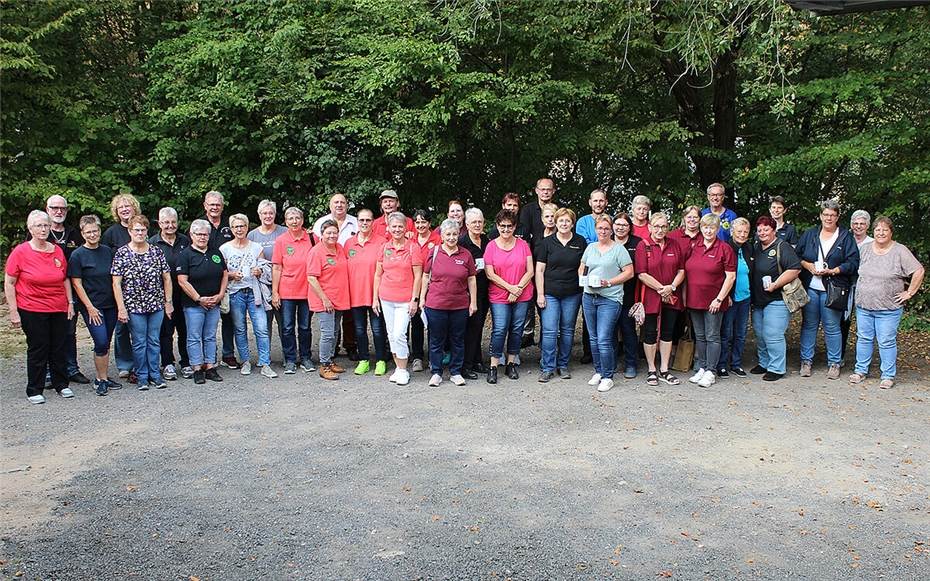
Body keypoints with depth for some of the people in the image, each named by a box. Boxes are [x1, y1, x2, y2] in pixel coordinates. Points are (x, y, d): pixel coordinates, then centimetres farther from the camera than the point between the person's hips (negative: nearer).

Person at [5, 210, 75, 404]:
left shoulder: (58, 250, 5)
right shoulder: (20, 252, -7)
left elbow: (65, 279, 16)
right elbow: (9, 283, -5)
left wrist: (70, 303, 10)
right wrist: (13, 312, -8)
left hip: (59, 309, 4)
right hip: (32, 310, -4)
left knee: (59, 348, 10)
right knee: (37, 350, 2)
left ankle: (61, 384, 25)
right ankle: (34, 390, 15)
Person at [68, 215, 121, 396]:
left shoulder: (107, 251, 8)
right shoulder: (77, 255, -5)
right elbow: (76, 284, -7)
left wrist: (119, 302, 9)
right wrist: (90, 307, -12)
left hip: (110, 305, 5)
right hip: (91, 306, -5)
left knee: (105, 343, 9)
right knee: (101, 342, -11)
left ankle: (101, 378, 19)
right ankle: (101, 380, 3)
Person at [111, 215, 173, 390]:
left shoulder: (157, 251, 4)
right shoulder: (121, 253, -4)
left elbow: (166, 278, 8)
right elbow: (116, 283, -6)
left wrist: (168, 301, 5)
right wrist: (121, 308, -11)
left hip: (157, 304, 2)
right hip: (134, 306, -2)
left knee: (154, 341, 9)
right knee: (139, 342, 5)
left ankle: (155, 375, 18)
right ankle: (142, 377, 17)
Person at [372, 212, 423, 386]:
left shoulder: (413, 247, -5)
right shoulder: (384, 248, 6)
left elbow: (418, 276, -5)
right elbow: (378, 274, 11)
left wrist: (415, 299, -10)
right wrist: (375, 298, 8)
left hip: (405, 300, -4)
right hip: (386, 298, 4)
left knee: (399, 334, -10)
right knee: (391, 335, 9)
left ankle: (403, 371, 4)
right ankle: (398, 367, 21)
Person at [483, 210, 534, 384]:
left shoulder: (523, 244, 4)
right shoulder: (491, 246, 0)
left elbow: (530, 271, 2)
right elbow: (490, 274, -4)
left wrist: (517, 289, -9)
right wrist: (510, 287, -11)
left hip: (522, 296, 2)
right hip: (499, 297, -2)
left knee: (516, 330, 7)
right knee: (499, 330, -7)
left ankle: (511, 364, 20)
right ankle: (493, 367, 1)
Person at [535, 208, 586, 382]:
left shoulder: (581, 242, 5)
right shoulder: (547, 242, 2)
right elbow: (539, 270, 1)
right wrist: (540, 294, -5)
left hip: (572, 294, 2)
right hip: (550, 293, -1)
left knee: (567, 330, 8)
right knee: (549, 331, -7)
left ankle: (563, 365, 21)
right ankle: (547, 368, 1)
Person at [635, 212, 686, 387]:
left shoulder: (674, 245, 6)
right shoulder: (643, 246, -7)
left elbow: (681, 270, 5)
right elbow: (642, 274, -13)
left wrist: (671, 287, -11)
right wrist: (661, 289, -15)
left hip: (671, 297, 4)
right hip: (650, 297, -4)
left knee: (667, 332, 10)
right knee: (650, 333, 4)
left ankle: (664, 370, 21)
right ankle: (651, 370, 17)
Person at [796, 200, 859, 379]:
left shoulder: (846, 237, 3)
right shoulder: (809, 234, 11)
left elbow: (853, 263, -2)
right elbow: (796, 256, 11)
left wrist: (832, 271, -13)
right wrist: (808, 266, -7)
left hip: (832, 289, -2)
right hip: (810, 287, 2)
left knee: (832, 327, 1)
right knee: (808, 325, 7)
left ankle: (834, 363, 12)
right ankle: (806, 360, 15)